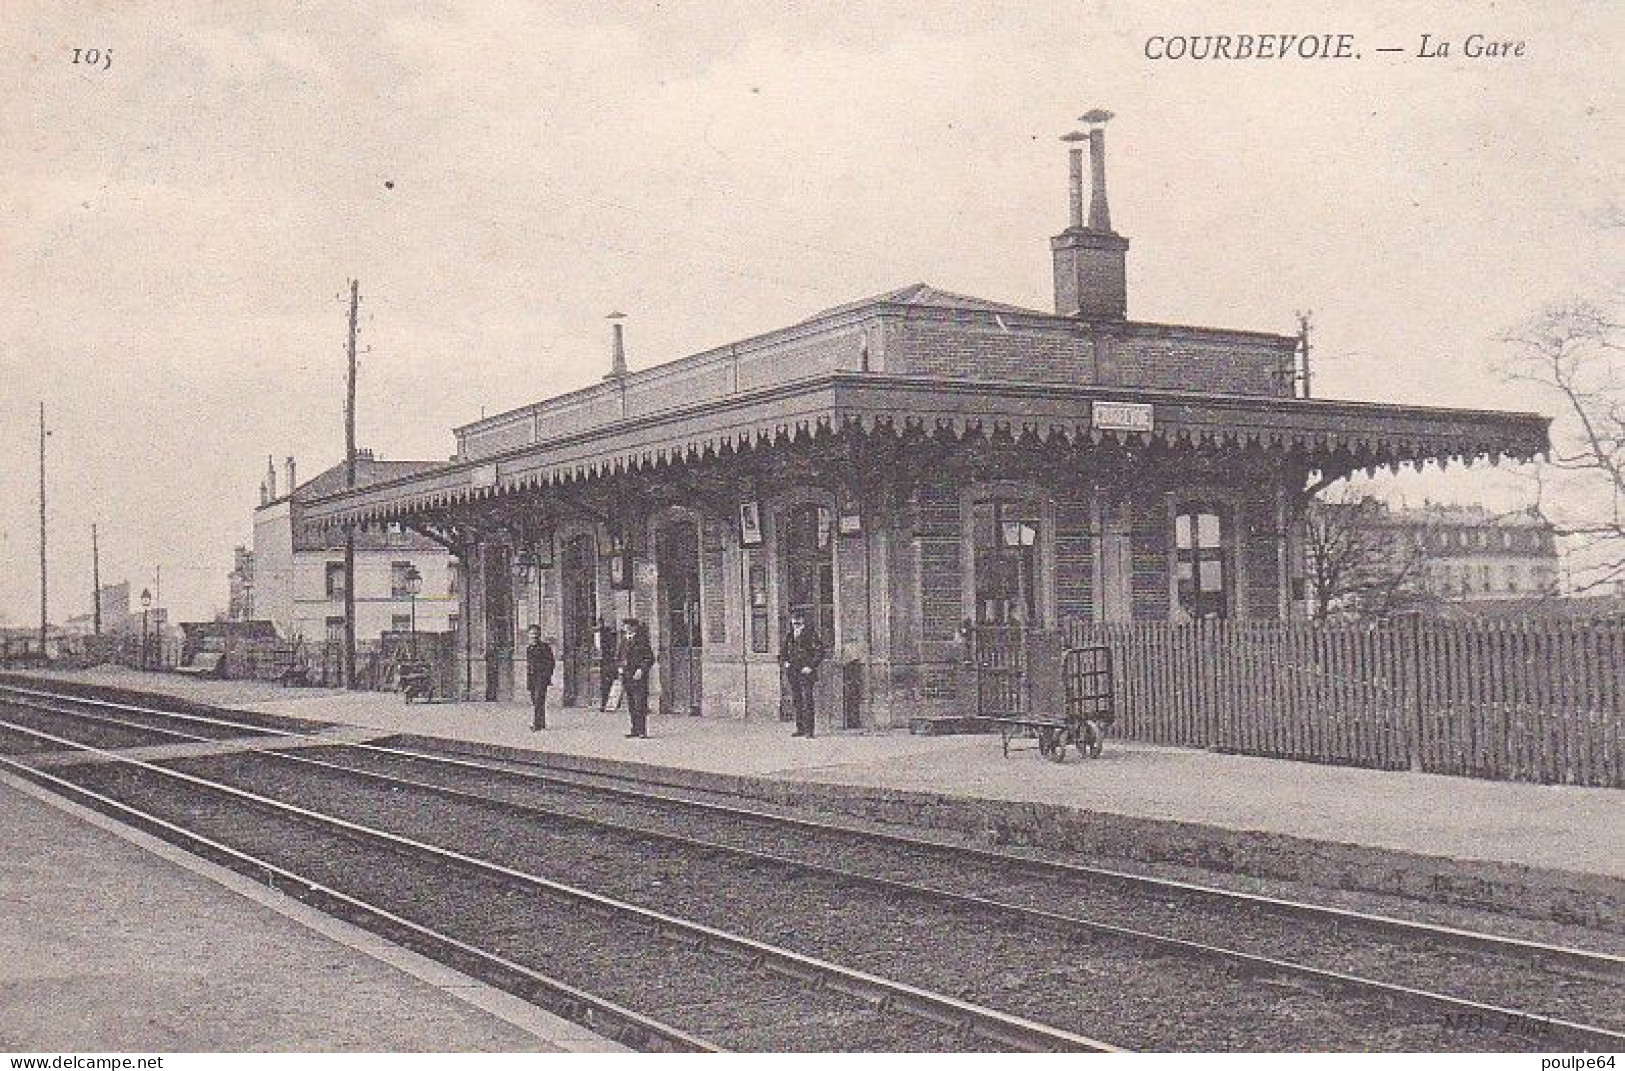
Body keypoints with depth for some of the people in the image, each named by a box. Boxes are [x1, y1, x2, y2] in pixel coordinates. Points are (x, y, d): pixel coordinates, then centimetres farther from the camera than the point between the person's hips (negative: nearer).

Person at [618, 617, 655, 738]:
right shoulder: (624, 641, 15)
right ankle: (635, 730, 15)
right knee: (631, 706, 9)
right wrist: (622, 678, 15)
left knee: (640, 704, -9)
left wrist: (641, 670, -19)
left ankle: (643, 731, -8)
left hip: (638, 676, -7)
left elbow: (650, 659, -8)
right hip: (627, 677, 7)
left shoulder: (641, 640, -7)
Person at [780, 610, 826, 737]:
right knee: (796, 701, 8)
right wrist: (785, 661, 9)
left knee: (807, 701, -9)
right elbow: (783, 652, 27)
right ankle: (800, 728, 14)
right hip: (792, 673, 6)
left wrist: (811, 666, -11)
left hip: (805, 671, -6)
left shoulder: (810, 635, -5)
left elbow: (820, 651, -8)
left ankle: (808, 730, -7)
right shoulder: (788, 636, 13)